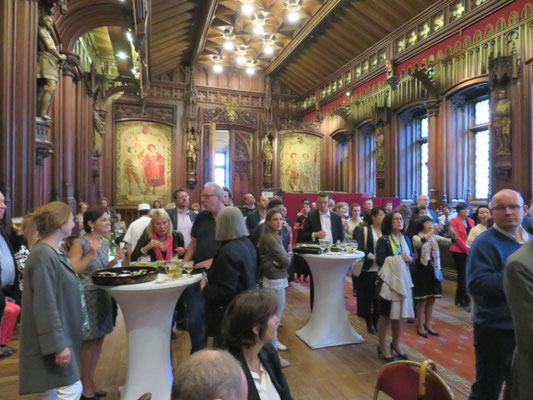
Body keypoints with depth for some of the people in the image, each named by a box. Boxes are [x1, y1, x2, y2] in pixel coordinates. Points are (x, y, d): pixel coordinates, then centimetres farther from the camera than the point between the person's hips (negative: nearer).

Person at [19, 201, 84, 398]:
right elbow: (45, 306, -24)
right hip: (52, 338, -9)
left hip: (60, 334, 9)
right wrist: (58, 344, -21)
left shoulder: (55, 252, 6)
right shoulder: (43, 256, -22)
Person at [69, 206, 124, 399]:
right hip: (86, 297, -7)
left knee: (99, 340, 14)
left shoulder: (105, 242, 7)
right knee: (88, 342, 4)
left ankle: (91, 381, 31)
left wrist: (114, 262, 0)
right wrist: (91, 254, -28)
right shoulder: (80, 244, -15)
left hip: (103, 295, 7)